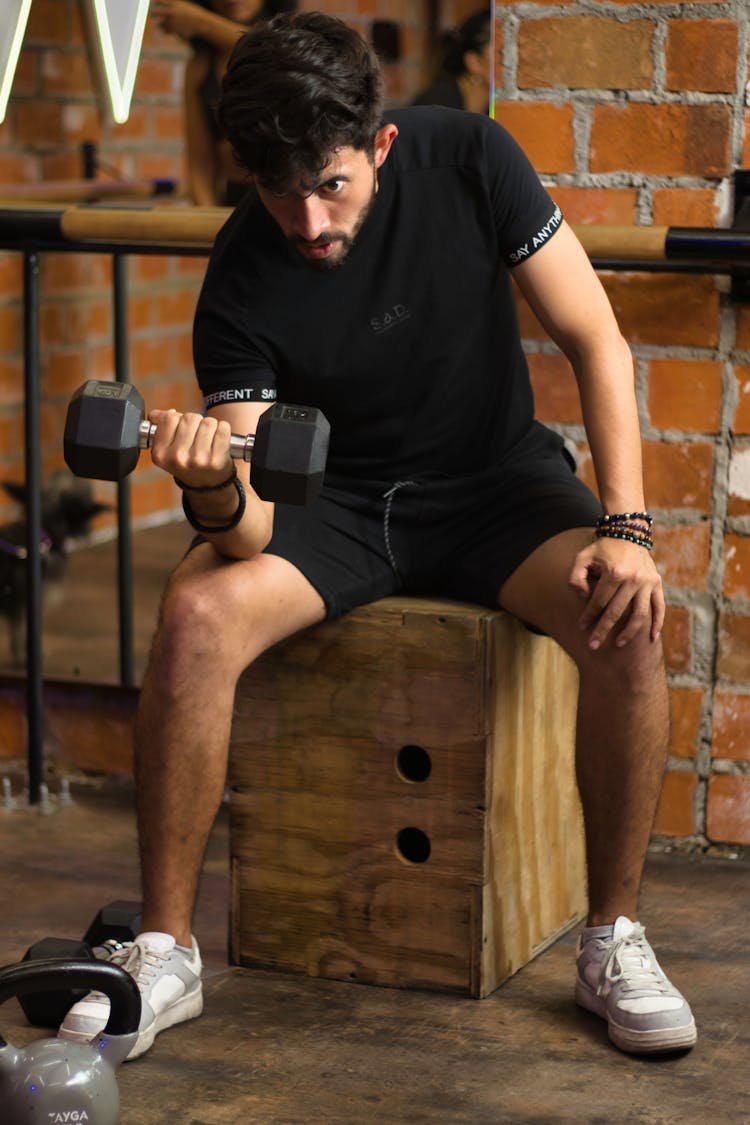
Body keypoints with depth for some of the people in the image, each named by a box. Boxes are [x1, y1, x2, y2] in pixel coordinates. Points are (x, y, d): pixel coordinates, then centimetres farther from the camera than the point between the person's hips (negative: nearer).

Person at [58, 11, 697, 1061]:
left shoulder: (467, 158, -16)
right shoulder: (244, 278, -17)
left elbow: (596, 342, -11)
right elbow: (252, 530, -21)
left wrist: (626, 527, -22)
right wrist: (212, 490, -46)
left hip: (495, 481, 0)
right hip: (338, 501, 0)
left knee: (627, 616, -30)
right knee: (195, 613, -30)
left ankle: (613, 936, -11)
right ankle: (166, 949, -14)